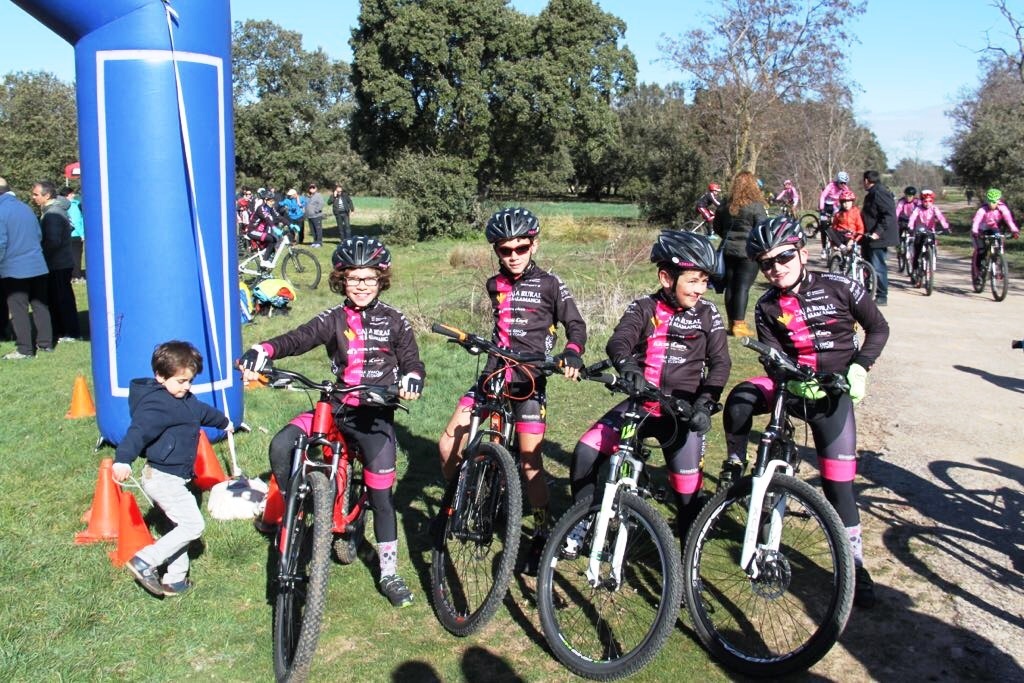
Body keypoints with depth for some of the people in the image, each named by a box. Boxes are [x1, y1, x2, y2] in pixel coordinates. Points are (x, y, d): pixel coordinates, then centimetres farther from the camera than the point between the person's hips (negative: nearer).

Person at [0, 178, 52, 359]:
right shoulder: (25, 207, 8)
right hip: (38, 266, 6)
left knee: (18, 310, 0)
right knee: (40, 305, 11)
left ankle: (24, 349, 2)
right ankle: (46, 343, 16)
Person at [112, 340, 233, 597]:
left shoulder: (182, 398, 10)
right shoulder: (158, 404, -21)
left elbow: (201, 410, 31)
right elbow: (138, 431, -35)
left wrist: (223, 422, 49)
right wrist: (123, 459, -50)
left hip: (173, 477, 10)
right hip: (163, 477, -10)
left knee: (183, 525, 16)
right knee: (192, 525, -9)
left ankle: (175, 579, 24)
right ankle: (145, 561, -5)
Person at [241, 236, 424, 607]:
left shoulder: (394, 321, 1)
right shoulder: (334, 319, 0)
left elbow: (412, 362, 0)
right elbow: (297, 339, -16)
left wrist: (412, 378, -26)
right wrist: (262, 351, -36)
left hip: (376, 414, -1)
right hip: (336, 407, 1)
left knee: (381, 496, 2)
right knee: (281, 445, -23)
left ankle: (389, 574, 18)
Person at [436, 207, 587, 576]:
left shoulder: (549, 284, -3)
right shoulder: (495, 285, 11)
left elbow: (575, 324, -1)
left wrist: (572, 354, -17)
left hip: (529, 380, -4)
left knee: (530, 462, -4)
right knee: (447, 443, -5)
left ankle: (542, 534, 14)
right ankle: (452, 503, 21)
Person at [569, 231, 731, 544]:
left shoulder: (707, 315, 2)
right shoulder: (644, 308, 0)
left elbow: (720, 363, -1)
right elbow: (618, 341, -16)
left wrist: (705, 402, -18)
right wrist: (627, 366, -39)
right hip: (640, 403, 1)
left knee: (688, 492, -4)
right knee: (585, 454, -13)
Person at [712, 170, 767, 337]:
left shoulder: (724, 205, 7)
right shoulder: (756, 206, -11)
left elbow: (717, 229, 16)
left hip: (728, 251, 5)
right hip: (748, 252, -5)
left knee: (730, 286, 10)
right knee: (743, 287, -5)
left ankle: (732, 323, 16)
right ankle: (739, 325, -6)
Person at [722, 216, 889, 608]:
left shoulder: (839, 288, -6)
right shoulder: (767, 307, -2)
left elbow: (878, 329, 3)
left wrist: (858, 367, -11)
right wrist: (796, 381, -31)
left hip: (833, 392, -2)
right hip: (792, 386, 2)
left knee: (838, 482, -4)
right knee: (740, 398, -29)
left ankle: (855, 565, 10)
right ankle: (734, 469, -6)